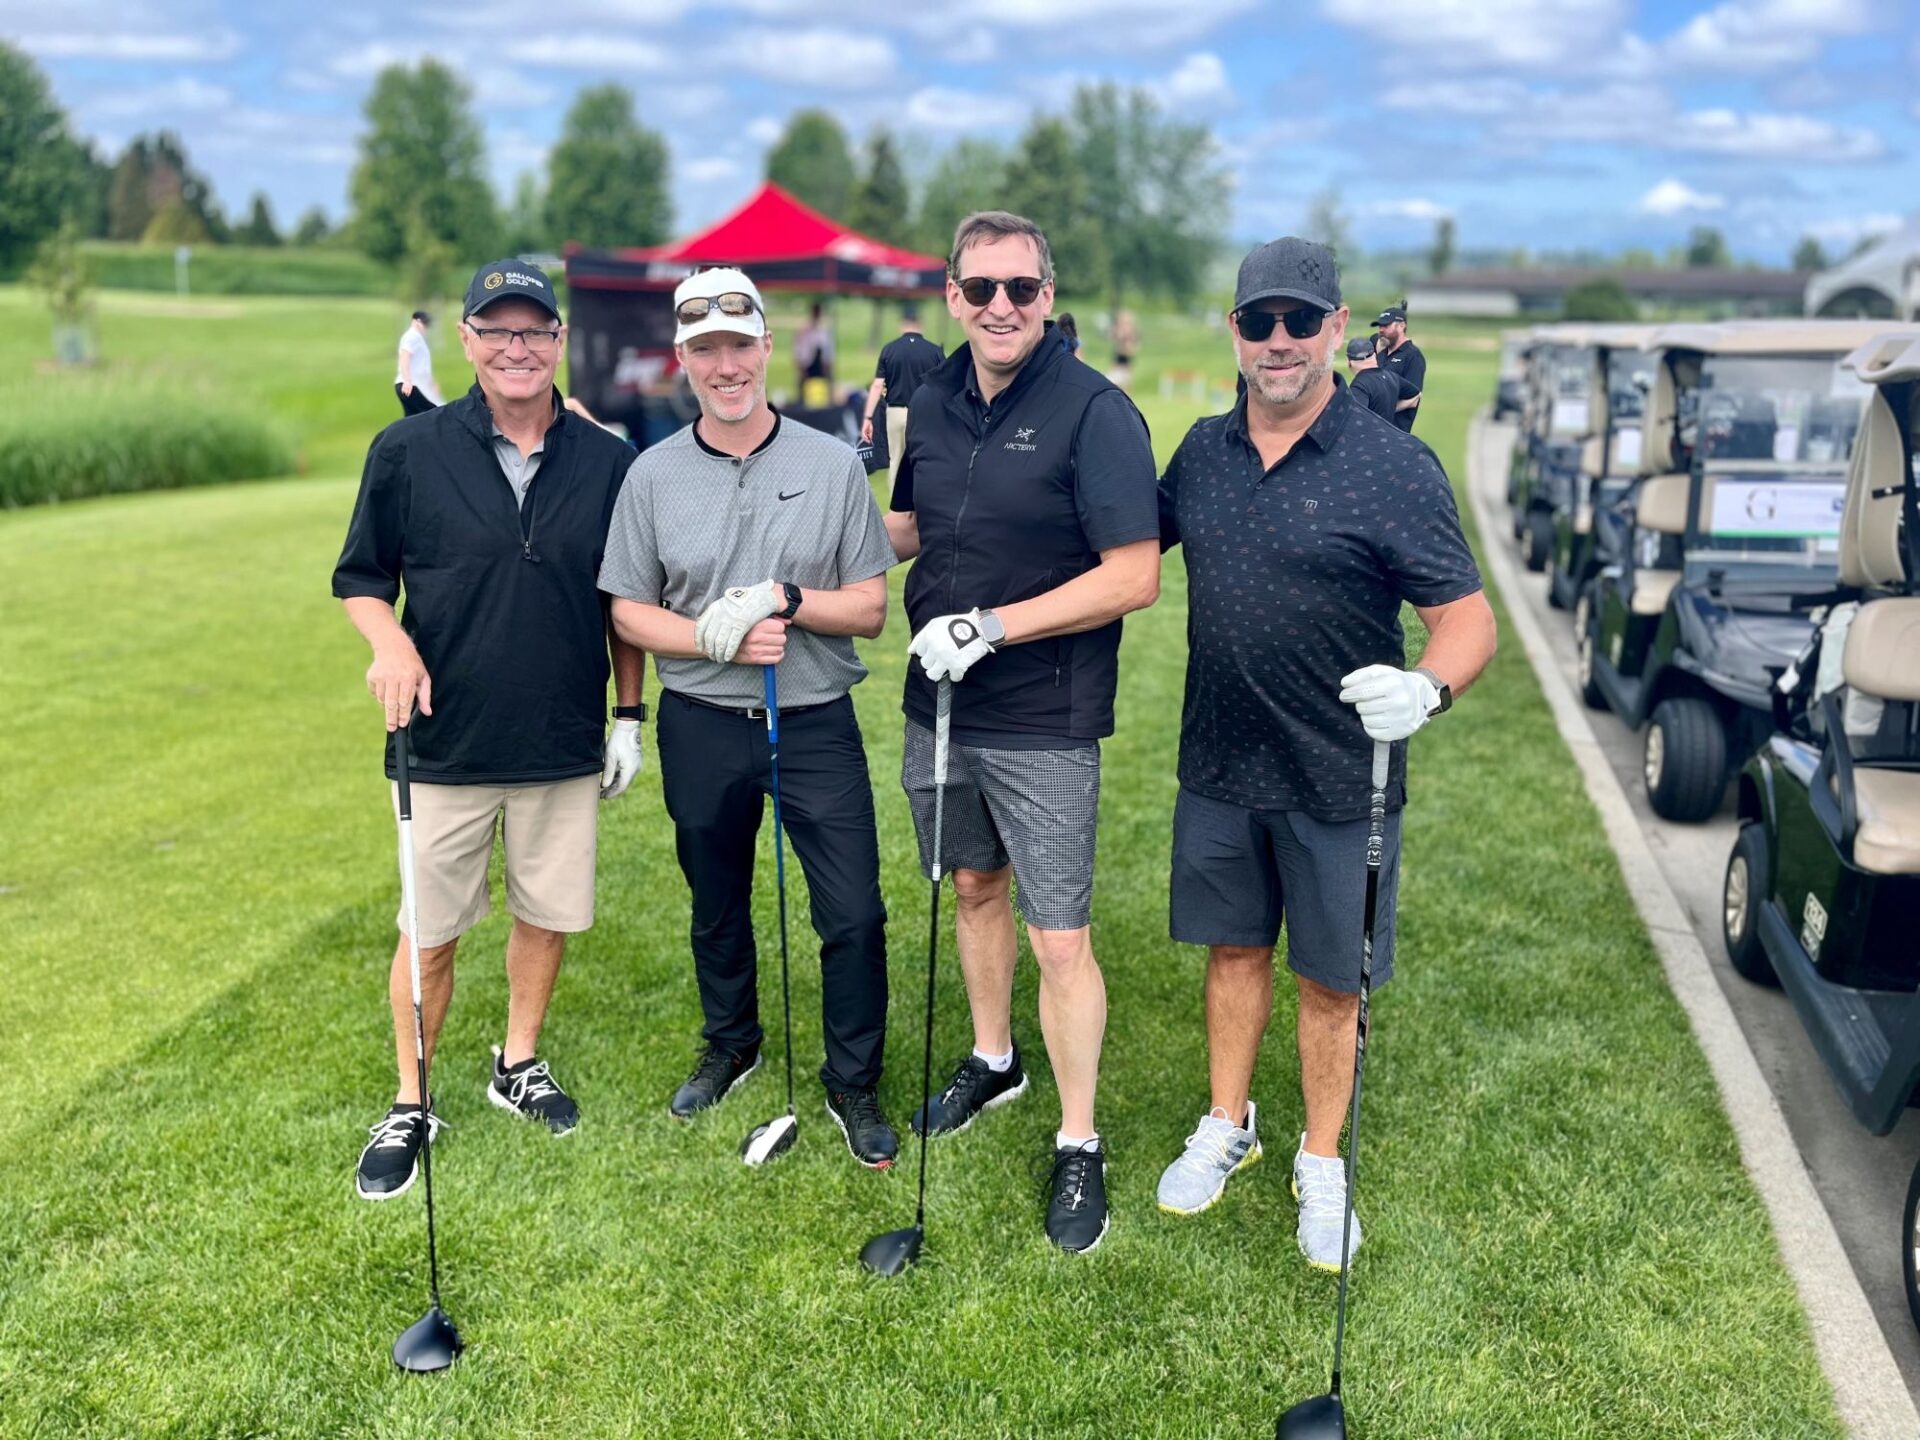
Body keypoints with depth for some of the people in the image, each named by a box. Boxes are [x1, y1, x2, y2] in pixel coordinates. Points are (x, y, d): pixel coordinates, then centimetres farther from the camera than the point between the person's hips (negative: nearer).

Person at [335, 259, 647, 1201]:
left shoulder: (607, 462, 0)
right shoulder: (408, 450, -5)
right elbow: (360, 577, 4)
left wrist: (629, 714, 9)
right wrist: (390, 641, -16)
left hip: (566, 745, 2)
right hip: (445, 745, -2)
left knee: (549, 912, 14)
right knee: (430, 933, 6)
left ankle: (519, 1063, 37)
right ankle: (409, 1105, 25)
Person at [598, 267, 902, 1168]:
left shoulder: (832, 465, -3)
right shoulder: (653, 473, 0)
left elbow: (870, 609, -3)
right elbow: (628, 613, 2)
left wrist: (785, 600, -19)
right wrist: (713, 637, -14)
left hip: (816, 724, -1)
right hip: (702, 727, 2)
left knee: (854, 916, -2)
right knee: (716, 906, 18)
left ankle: (853, 1085, 18)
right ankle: (732, 1046, 43)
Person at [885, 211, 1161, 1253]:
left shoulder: (1094, 411, -15)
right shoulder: (932, 403, 6)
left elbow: (1134, 578, -20)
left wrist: (991, 627, -22)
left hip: (1044, 726, -6)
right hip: (940, 705, 7)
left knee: (1060, 941, -1)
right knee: (974, 888, 22)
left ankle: (1079, 1146, 16)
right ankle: (994, 1062, 44)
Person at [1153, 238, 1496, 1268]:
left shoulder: (1394, 467, -13)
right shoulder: (1203, 450, 2)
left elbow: (1469, 620, -13)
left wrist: (1426, 687, -35)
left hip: (1340, 784, -4)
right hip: (1219, 768, 4)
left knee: (1330, 980, 10)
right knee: (1234, 950, 19)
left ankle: (1321, 1164, 31)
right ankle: (1227, 1128, 39)